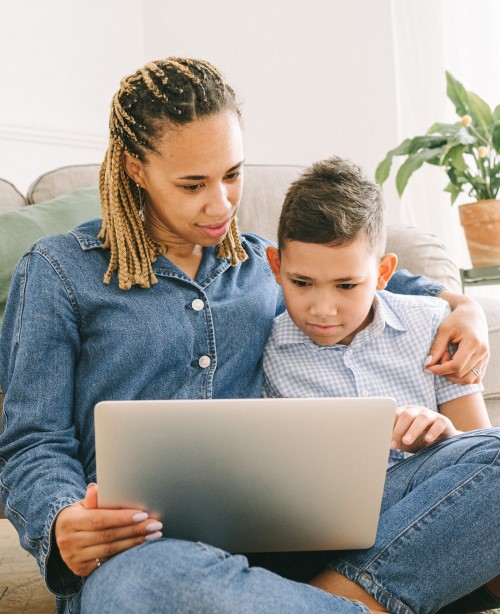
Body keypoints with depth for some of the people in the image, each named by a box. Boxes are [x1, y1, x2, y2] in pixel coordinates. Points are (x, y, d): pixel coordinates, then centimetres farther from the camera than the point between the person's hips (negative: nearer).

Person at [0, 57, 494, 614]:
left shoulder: (262, 265, 22)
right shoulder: (58, 271, 9)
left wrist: (460, 305, 19)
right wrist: (63, 525, -19)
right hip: (137, 541, -3)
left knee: (490, 457, -22)